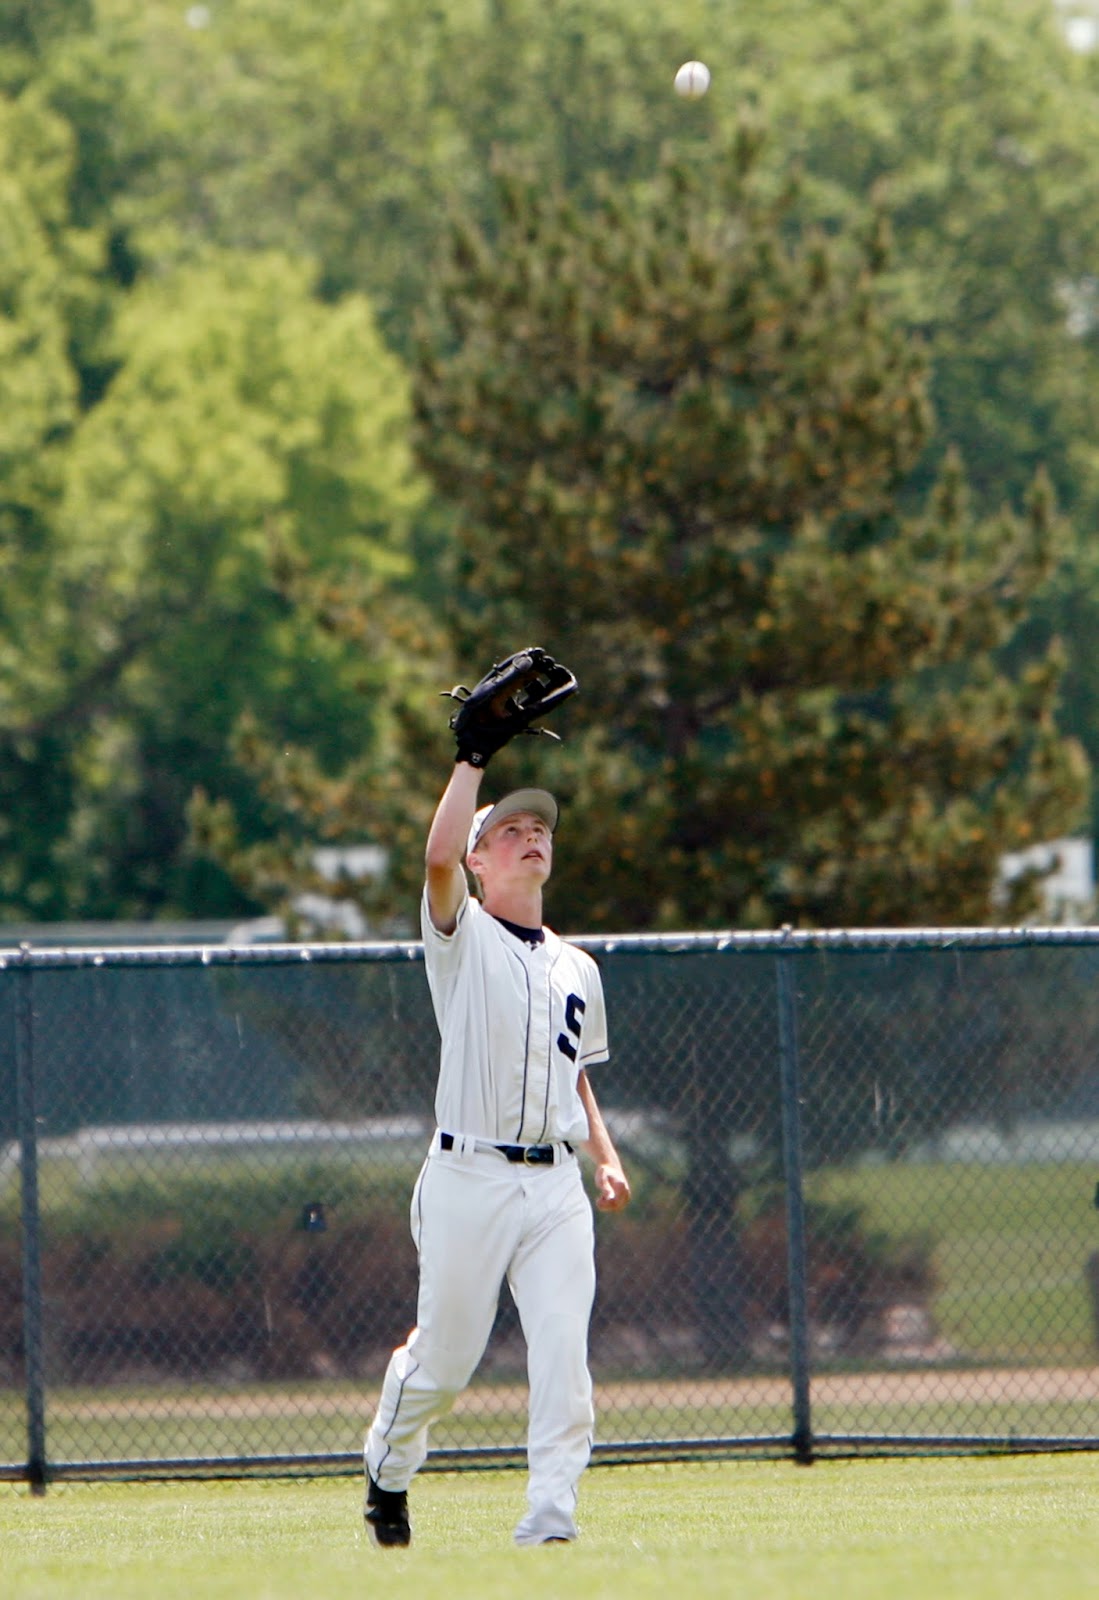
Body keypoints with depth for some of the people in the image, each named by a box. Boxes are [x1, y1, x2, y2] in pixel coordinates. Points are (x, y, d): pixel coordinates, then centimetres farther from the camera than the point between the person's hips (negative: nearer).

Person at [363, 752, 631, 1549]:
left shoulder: (576, 968, 19)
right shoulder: (463, 935, 3)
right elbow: (439, 856, -18)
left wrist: (607, 1156, 10)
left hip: (556, 1184, 4)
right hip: (470, 1177, -4)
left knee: (564, 1349, -12)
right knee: (443, 1355, 3)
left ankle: (551, 1509, -14)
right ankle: (388, 1475, 28)